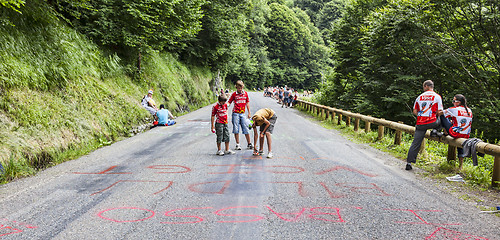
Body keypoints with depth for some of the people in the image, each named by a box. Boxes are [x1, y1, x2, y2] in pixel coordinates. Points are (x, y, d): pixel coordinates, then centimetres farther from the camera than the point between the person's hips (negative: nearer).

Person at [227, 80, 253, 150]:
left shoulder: (245, 93, 7)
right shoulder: (234, 94, 1)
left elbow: (247, 103, 14)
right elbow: (229, 102, 4)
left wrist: (249, 113, 14)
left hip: (242, 113, 2)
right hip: (235, 113, -2)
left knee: (246, 129, 1)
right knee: (236, 129, 1)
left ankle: (249, 144, 10)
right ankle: (238, 145, 9)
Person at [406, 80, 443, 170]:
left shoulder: (419, 97, 10)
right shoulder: (437, 96, 2)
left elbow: (414, 111, 9)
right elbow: (439, 112, -4)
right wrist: (435, 115, 17)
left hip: (420, 123, 3)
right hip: (432, 123, -3)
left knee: (415, 143, 5)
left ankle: (409, 162, 0)